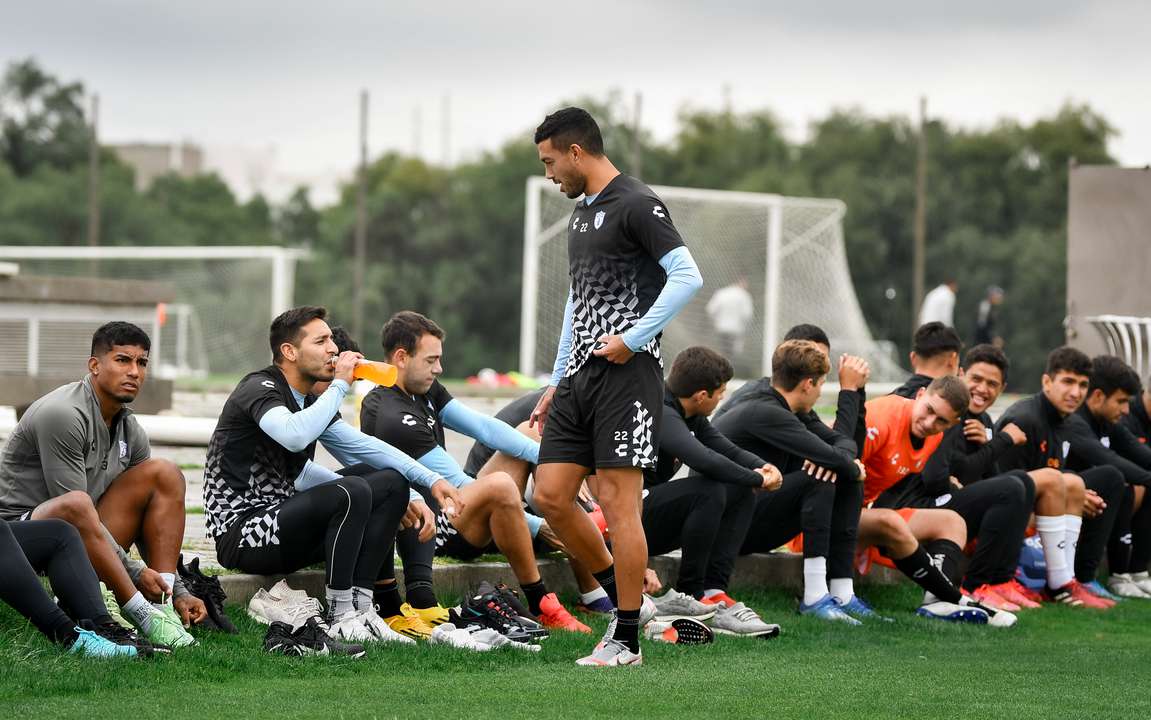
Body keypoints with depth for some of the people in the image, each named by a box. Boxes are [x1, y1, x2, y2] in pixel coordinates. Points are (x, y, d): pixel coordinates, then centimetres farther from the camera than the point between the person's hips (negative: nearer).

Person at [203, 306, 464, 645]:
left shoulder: (309, 400, 15)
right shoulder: (259, 389, -13)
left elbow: (361, 445, 19)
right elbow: (295, 436, -34)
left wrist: (431, 480, 8)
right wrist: (340, 385, -21)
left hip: (281, 522, 10)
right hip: (240, 534, -10)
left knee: (392, 482, 4)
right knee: (351, 492, -29)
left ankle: (360, 607, -7)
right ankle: (341, 618, -21)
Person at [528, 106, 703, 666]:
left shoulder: (637, 206, -9)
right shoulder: (580, 215, 20)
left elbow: (688, 277, -18)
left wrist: (633, 338, -20)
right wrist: (555, 384, 24)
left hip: (625, 373, -9)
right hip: (580, 375, 9)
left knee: (618, 502, -8)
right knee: (550, 496, 3)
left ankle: (626, 640, -3)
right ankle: (623, 596, 18)